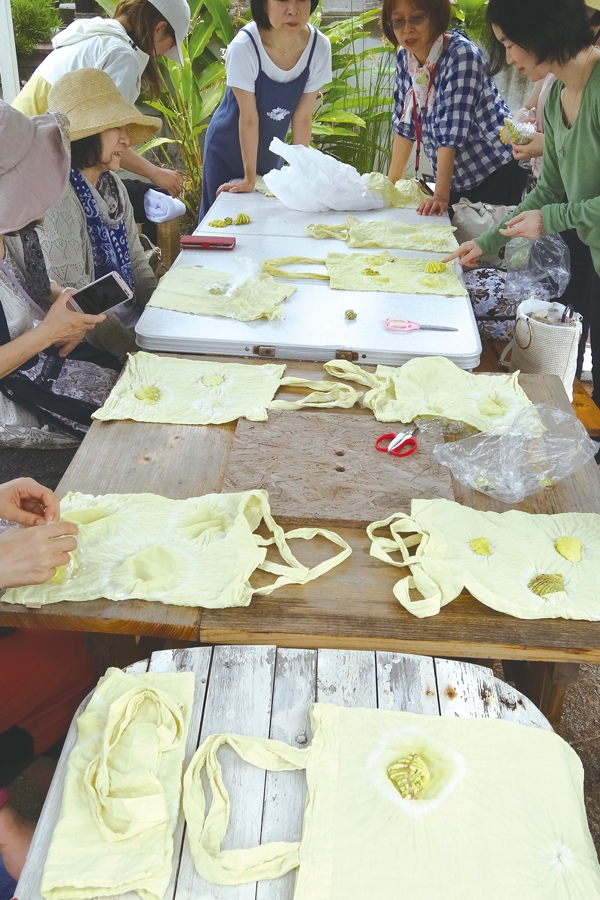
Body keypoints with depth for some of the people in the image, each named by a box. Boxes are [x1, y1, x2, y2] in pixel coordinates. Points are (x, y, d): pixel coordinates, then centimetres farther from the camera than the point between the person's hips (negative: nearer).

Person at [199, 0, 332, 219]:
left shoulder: (319, 46, -19)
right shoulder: (244, 46, -29)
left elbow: (303, 116, -12)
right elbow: (248, 118, -24)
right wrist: (249, 177, -18)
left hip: (270, 152, 3)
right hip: (228, 149, -3)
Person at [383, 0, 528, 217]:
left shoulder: (461, 55, -20)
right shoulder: (405, 57, 1)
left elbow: (452, 130, -27)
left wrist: (440, 195, -31)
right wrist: (391, 182, 4)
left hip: (496, 175, -6)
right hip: (456, 181, 6)